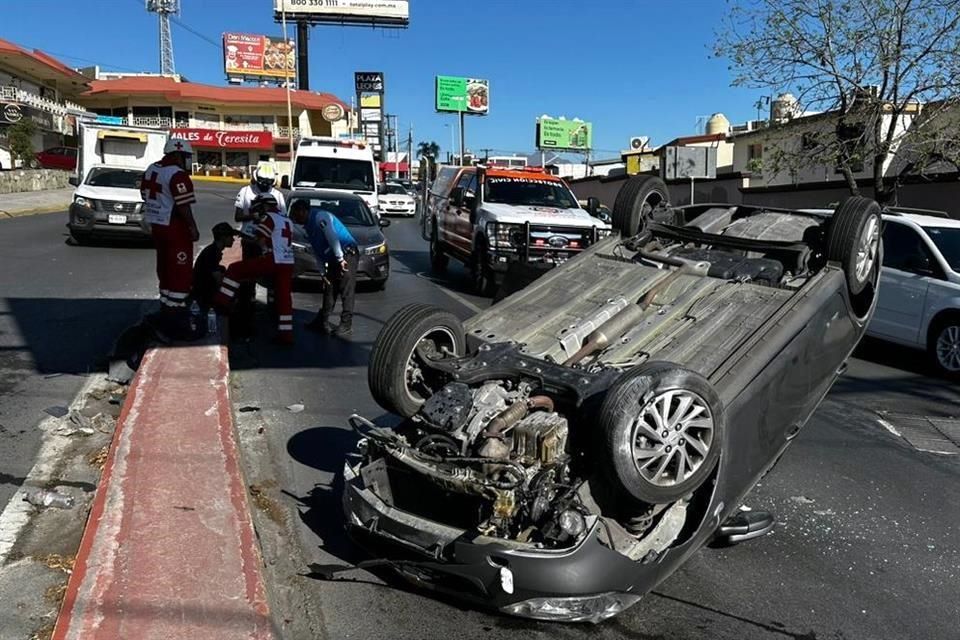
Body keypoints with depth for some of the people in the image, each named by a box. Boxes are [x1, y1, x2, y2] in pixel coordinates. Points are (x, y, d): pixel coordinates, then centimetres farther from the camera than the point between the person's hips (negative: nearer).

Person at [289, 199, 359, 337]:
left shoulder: (320, 216, -10)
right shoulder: (309, 225, 20)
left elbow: (332, 237, -20)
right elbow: (318, 253, 20)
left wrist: (340, 258, -21)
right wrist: (323, 272, 14)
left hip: (346, 255, -10)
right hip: (334, 259, 10)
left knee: (346, 292, -6)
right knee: (329, 291, 11)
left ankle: (346, 325, -2)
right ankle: (322, 323, 16)